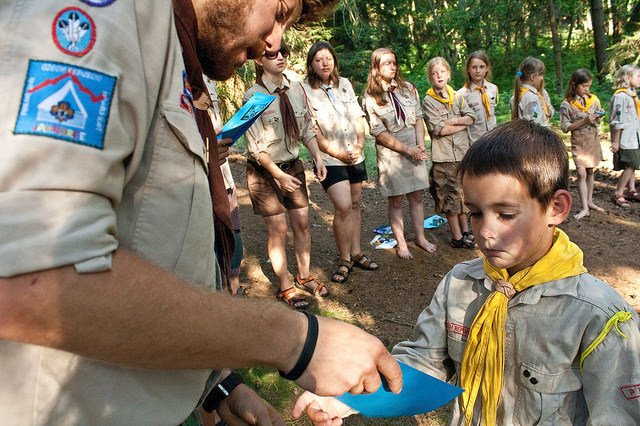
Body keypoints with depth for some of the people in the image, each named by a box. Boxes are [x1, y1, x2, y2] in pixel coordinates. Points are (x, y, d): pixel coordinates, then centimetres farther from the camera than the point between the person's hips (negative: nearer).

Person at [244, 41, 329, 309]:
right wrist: (279, 175, -21)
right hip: (264, 170, -5)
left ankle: (304, 276, 30)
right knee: (278, 230, 1)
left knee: (302, 224, 10)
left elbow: (308, 127, 8)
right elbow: (256, 146, -17)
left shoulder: (297, 89, -1)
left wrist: (318, 158, -4)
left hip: (293, 165, 5)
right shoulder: (253, 96, -16)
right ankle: (285, 287, 18)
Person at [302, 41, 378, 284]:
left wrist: (359, 147, -4)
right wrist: (338, 153, -13)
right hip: (330, 159, -5)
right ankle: (344, 260, 3)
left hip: (355, 156, 6)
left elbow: (358, 118, 10)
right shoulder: (305, 91, -8)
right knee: (343, 207, -14)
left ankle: (356, 252, 26)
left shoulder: (345, 84, 8)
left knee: (354, 205, 12)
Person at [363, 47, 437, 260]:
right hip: (390, 153, -4)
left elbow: (418, 118, 7)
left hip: (415, 150, 4)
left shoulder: (408, 88, 6)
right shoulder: (371, 97, -7)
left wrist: (420, 145, -7)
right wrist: (407, 149, -13)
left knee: (416, 196, 10)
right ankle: (401, 244, 16)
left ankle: (420, 237, 24)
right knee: (396, 201, 4)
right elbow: (379, 132, -11)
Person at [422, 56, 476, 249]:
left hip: (462, 153, 5)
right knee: (450, 196, 1)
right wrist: (462, 124, -6)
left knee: (463, 193, 13)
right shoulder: (428, 101, -4)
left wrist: (451, 121, -13)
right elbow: (438, 129, -14)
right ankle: (457, 237, 10)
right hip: (443, 156, -5)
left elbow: (471, 117, 0)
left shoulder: (457, 97, 11)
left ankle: (466, 231, 26)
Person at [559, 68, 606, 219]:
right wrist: (584, 121, -20)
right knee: (582, 174, -10)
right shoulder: (566, 104, -10)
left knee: (590, 172, 12)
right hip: (578, 143, -4)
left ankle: (589, 201, 24)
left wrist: (599, 117, -10)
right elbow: (565, 127, -12)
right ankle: (585, 208, -8)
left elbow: (598, 122, 13)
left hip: (594, 141, 4)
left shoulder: (594, 100, 2)